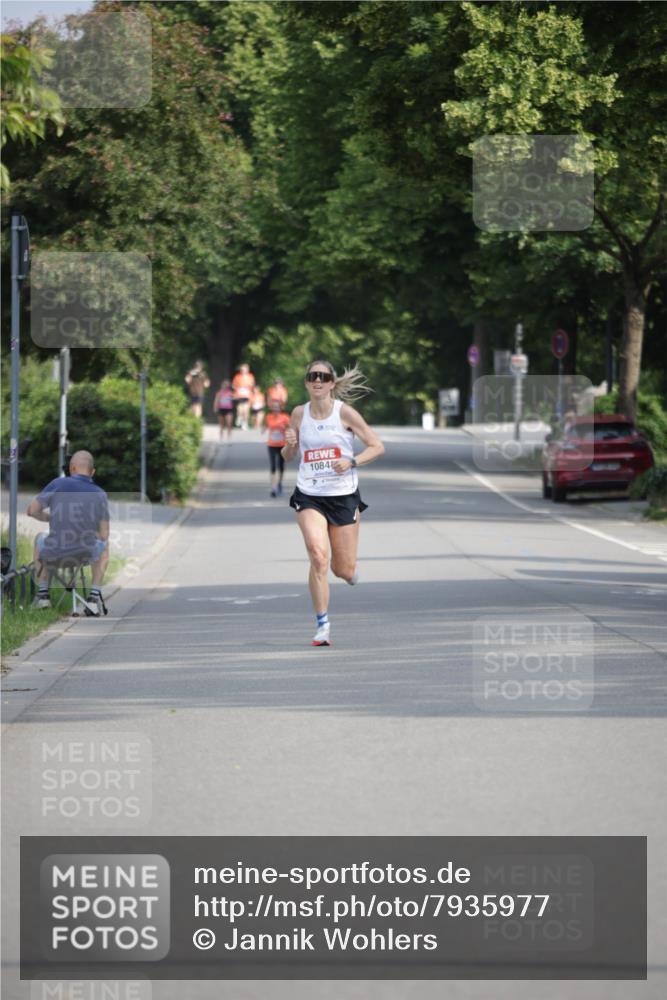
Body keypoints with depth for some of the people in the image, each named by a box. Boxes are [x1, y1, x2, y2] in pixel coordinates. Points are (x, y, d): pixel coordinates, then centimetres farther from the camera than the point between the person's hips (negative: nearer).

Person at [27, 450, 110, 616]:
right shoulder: (100, 494, -3)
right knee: (103, 546, 35)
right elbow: (104, 535, -2)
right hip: (86, 555, 0)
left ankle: (43, 593, 30)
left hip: (54, 554, 0)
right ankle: (94, 596, 20)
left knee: (40, 538, 34)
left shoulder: (58, 484, -8)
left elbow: (32, 511, -2)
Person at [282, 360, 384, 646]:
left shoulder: (344, 412, -6)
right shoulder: (299, 414, 2)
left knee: (345, 571, 3)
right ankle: (323, 626, -13)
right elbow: (288, 456, 13)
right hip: (309, 496, 1)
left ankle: (349, 568, 43)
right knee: (318, 556, -21)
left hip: (344, 496, -1)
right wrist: (289, 445, -10)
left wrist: (352, 461, -19)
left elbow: (377, 447, -3)